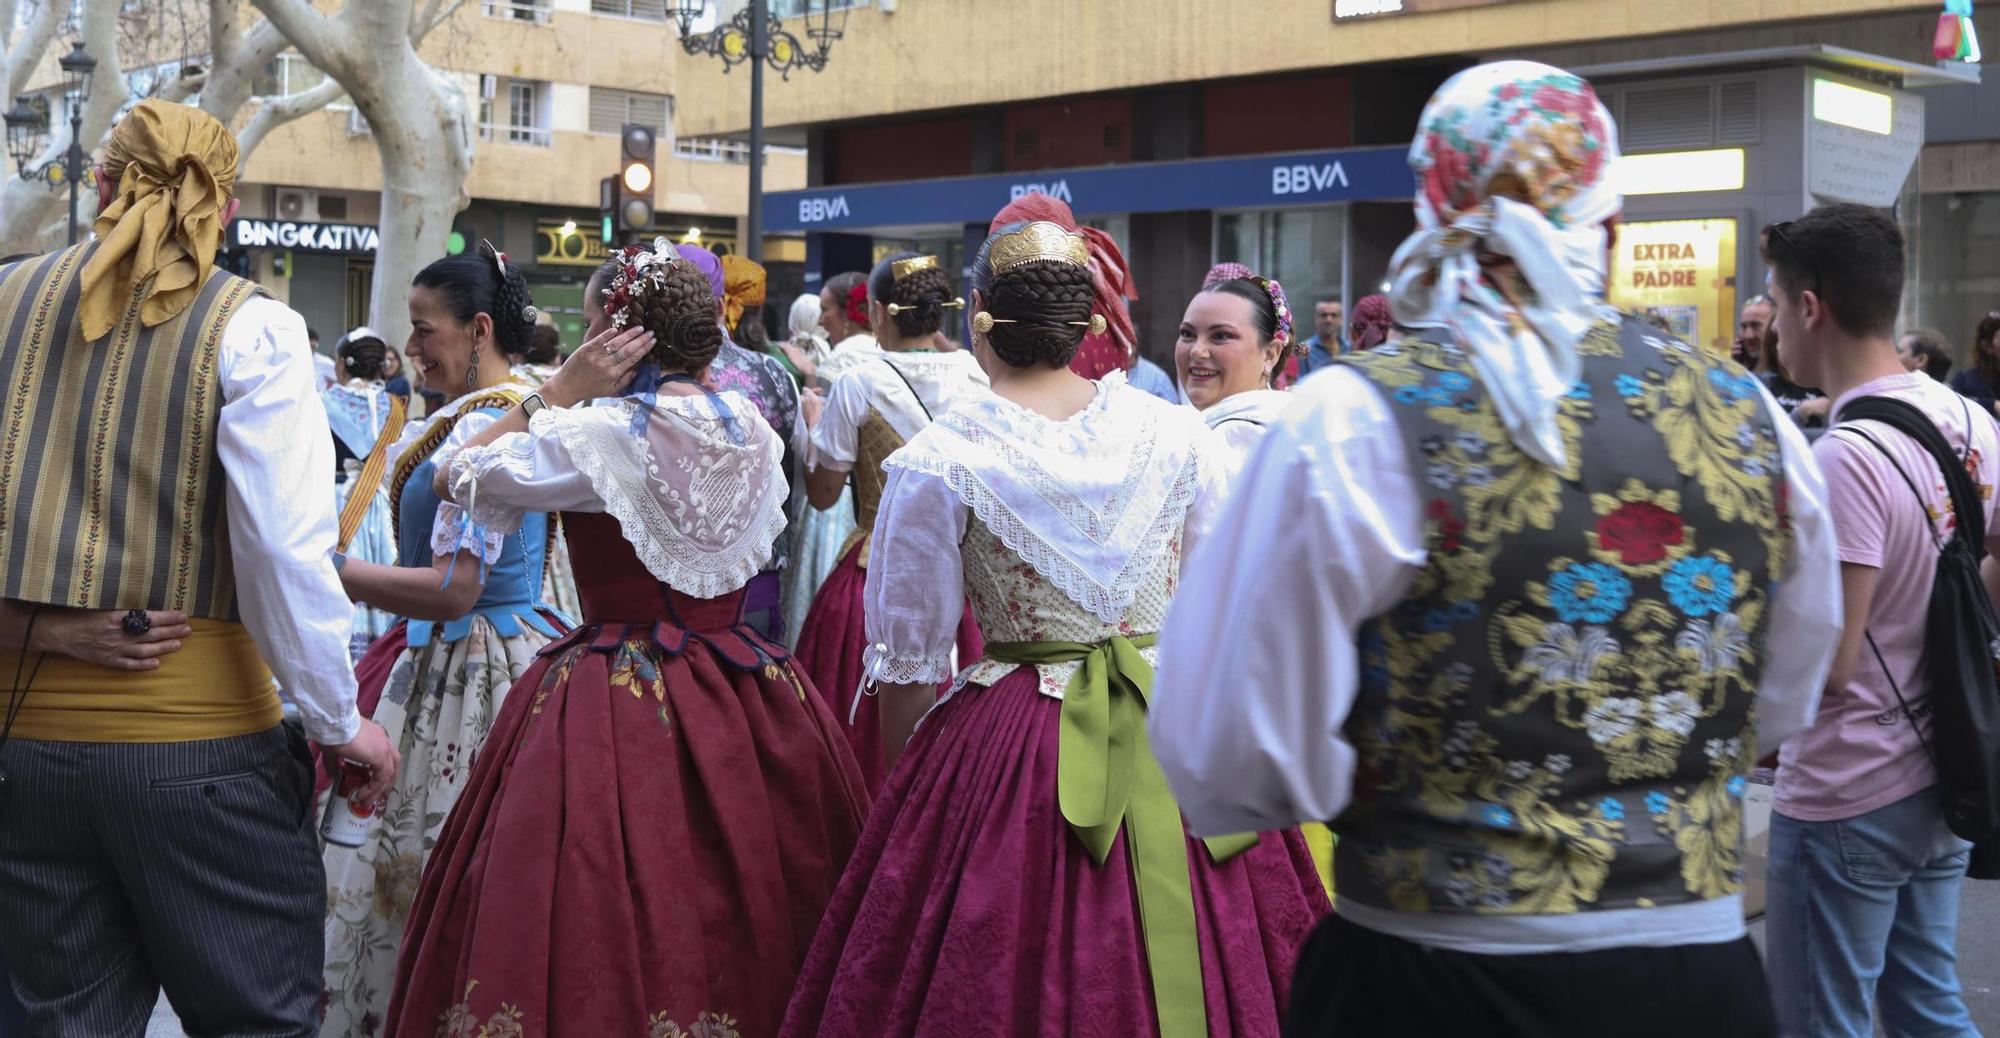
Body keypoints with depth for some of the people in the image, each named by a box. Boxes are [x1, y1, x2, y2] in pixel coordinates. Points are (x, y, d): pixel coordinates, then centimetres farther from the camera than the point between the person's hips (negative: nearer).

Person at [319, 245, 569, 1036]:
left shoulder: (480, 428, -17)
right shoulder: (522, 411, 13)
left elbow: (453, 589, -22)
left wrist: (327, 571, -20)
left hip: (463, 670, -10)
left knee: (417, 876, -4)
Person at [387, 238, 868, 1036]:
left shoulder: (600, 435, -13)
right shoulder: (753, 433, 3)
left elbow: (458, 479, -2)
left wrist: (557, 393, -1)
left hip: (616, 695, -6)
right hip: (745, 692, 6)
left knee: (608, 917, 3)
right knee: (738, 907, 13)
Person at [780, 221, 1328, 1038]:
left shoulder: (936, 462, -9)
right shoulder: (1179, 436, -2)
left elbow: (910, 662, -4)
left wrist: (900, 793, 10)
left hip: (1011, 749, -2)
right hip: (1185, 724, 3)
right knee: (1177, 972, 14)